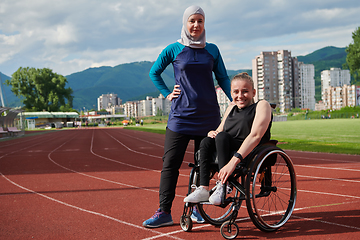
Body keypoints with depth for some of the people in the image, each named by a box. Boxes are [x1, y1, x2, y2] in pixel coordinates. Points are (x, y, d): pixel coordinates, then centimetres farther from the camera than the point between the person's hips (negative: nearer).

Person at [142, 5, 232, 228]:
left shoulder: (212, 50, 9)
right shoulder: (174, 49, 4)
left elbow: (223, 78, 14)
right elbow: (154, 72, 15)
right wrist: (167, 94, 4)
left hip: (208, 115, 2)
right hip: (181, 115, -2)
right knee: (170, 163, -6)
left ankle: (197, 208, 19)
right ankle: (164, 212, -2)